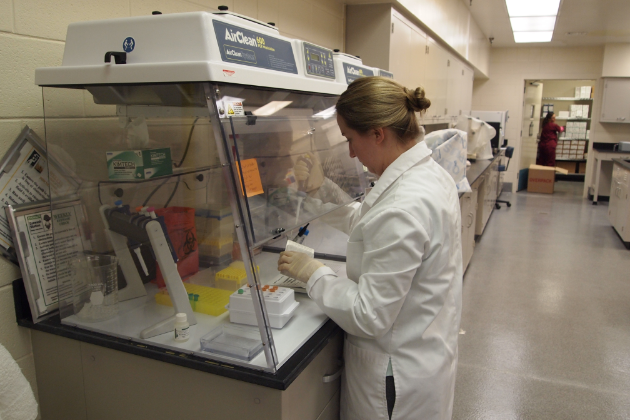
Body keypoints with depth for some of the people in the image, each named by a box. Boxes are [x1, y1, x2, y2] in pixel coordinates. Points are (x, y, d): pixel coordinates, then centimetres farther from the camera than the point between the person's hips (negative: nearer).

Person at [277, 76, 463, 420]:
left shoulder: (403, 208, -32)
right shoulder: (430, 173, -2)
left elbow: (369, 316, -27)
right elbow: (381, 231, 14)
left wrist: (311, 273, -15)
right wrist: (323, 194, 13)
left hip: (398, 376, -9)